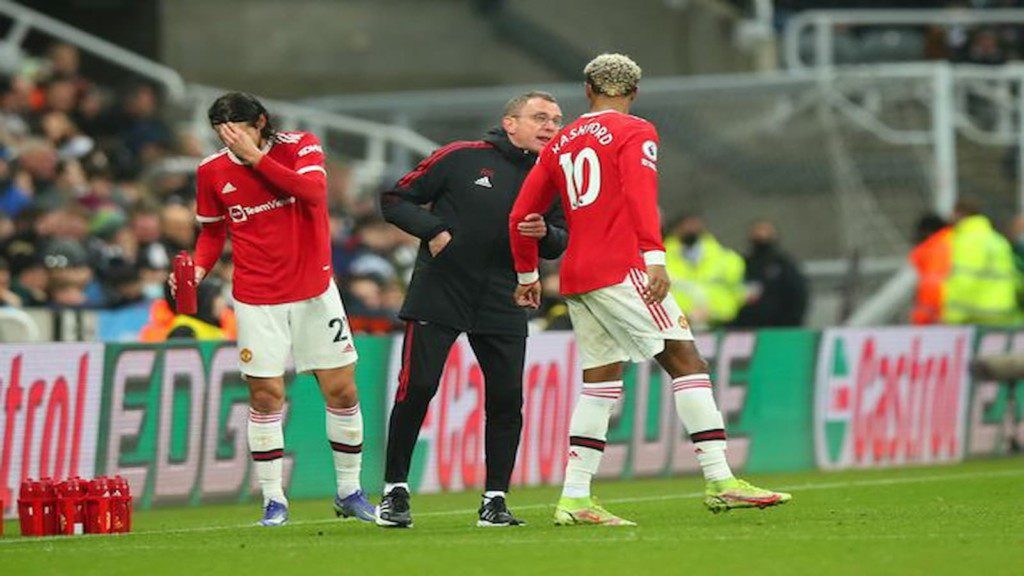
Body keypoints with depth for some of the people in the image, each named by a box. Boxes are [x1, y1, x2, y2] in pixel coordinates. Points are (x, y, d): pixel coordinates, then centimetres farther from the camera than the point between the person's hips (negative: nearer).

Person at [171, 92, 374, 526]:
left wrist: (257, 157, -25)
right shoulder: (212, 172, 0)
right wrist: (199, 267, -6)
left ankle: (349, 491, 17)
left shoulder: (300, 147, -5)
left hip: (315, 291, 0)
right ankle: (273, 499, 4)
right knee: (266, 395, -5)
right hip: (257, 299, 0)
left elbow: (313, 191, -23)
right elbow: (213, 231, 13)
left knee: (341, 390, 3)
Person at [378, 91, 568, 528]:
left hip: (502, 303, 4)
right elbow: (395, 200, 0)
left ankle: (495, 499, 7)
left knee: (506, 398, -4)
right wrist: (433, 231, -15)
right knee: (416, 389, -6)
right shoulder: (461, 158, -5)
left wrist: (544, 233, -10)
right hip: (438, 293, -3)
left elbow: (559, 244, 13)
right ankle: (394, 490, 8)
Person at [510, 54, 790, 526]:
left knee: (600, 383, 10)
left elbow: (521, 215, 22)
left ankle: (574, 499, 5)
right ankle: (720, 481, -13)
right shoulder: (634, 133, 0)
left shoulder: (561, 143, 19)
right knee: (686, 360, -6)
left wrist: (527, 274, 33)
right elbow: (640, 195, -17)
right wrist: (654, 257, -26)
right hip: (621, 270, -7)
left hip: (575, 277, 7)